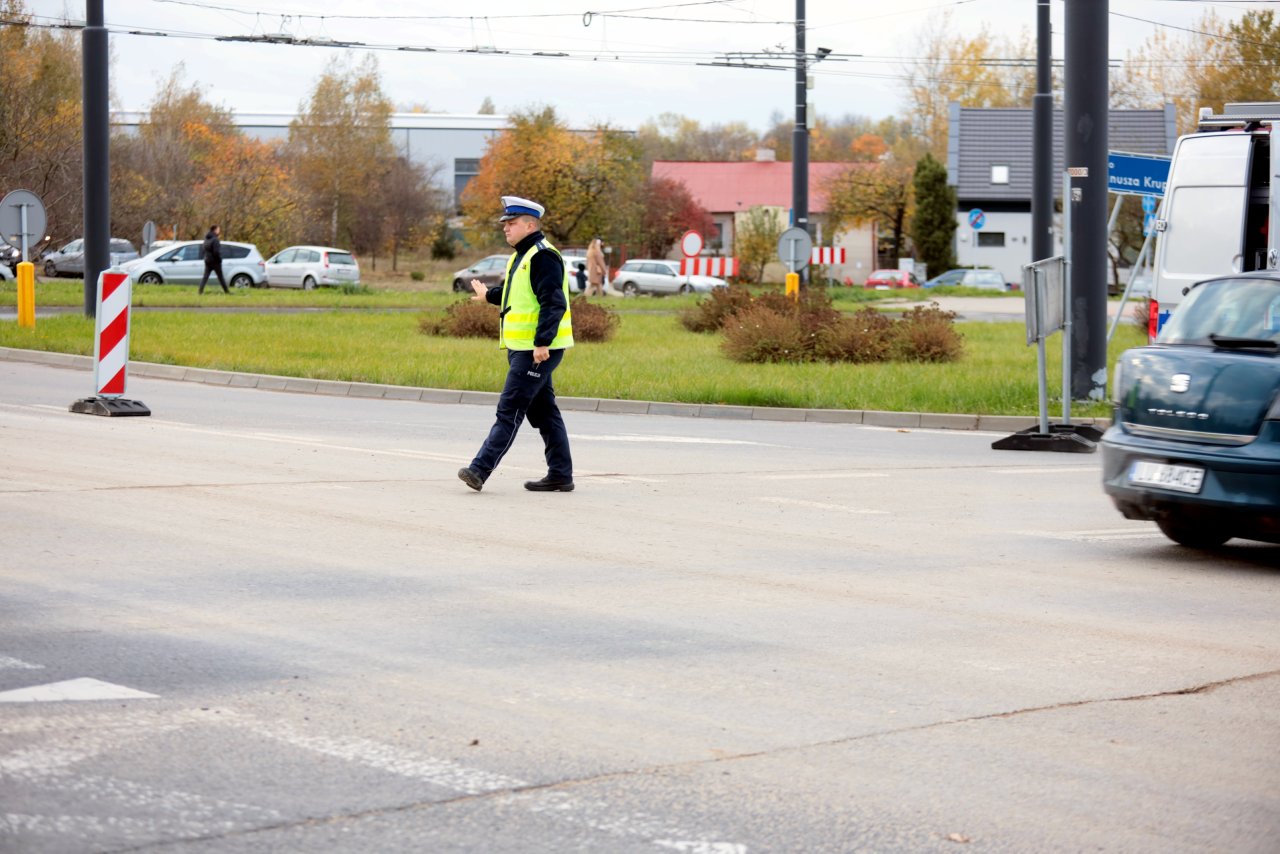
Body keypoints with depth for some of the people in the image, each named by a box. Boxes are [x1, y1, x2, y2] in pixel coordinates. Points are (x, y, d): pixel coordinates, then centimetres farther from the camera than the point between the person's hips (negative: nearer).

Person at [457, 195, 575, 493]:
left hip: (537, 350, -10)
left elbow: (553, 303, -22)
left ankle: (480, 470, -13)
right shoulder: (521, 256, 18)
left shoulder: (543, 256, -14)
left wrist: (542, 342, -28)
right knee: (543, 411, 12)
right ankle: (560, 474, 16)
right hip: (522, 348, 10)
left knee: (509, 410, -11)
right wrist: (489, 295, 47)